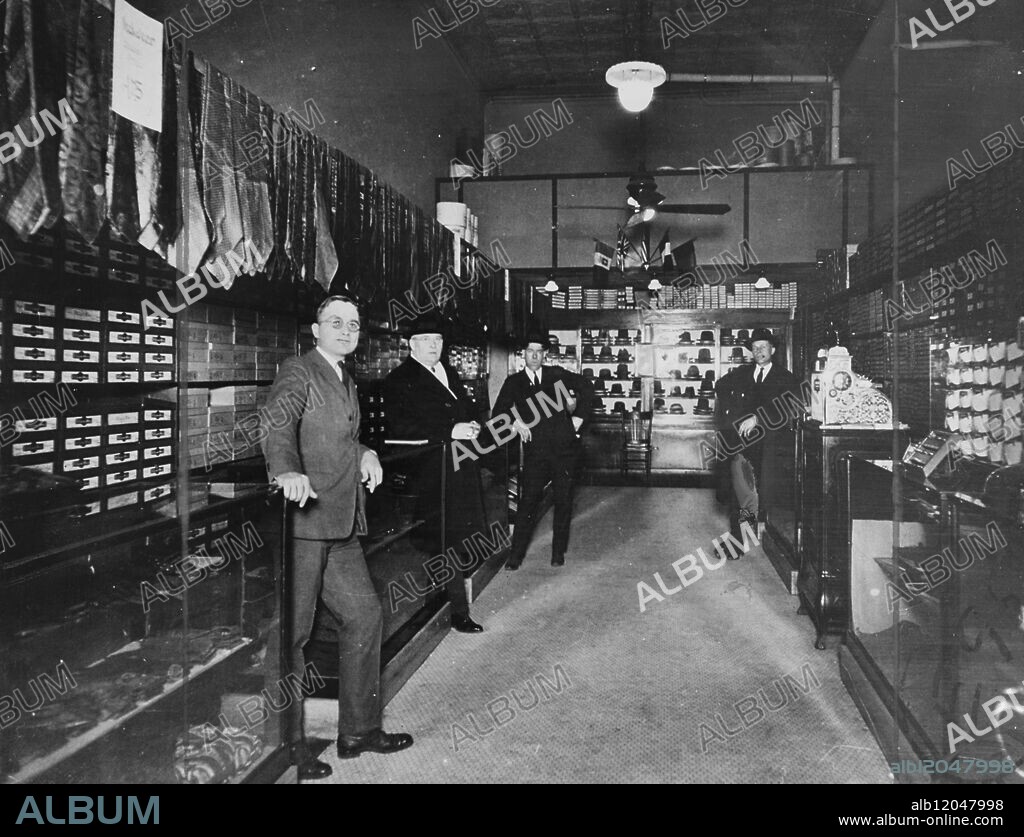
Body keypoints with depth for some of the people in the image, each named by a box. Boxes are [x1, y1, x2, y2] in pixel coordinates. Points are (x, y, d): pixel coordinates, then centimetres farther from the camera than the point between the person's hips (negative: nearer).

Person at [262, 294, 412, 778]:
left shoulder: (346, 382, 20)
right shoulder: (297, 372, -6)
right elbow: (277, 425, -23)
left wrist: (365, 453, 10)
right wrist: (287, 472, -43)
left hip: (341, 525, 9)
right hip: (301, 518, -9)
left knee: (364, 615, 14)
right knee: (291, 631, -2)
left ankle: (358, 730, 27)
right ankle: (284, 744, 13)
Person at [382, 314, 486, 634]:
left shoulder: (450, 374, 20)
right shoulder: (399, 380, -4)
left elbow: (467, 407, 26)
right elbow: (400, 427, -16)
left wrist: (472, 425, 2)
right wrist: (449, 432, -20)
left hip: (462, 466, 7)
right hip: (432, 471, -7)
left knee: (467, 536, 6)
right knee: (446, 543, -4)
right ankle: (458, 611, 5)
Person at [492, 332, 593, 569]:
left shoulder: (556, 374, 7)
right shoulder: (514, 382, 7)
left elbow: (586, 387, 13)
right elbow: (498, 413, 5)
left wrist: (578, 417, 8)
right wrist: (515, 422, -10)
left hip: (564, 447, 1)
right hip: (535, 450, -1)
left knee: (563, 500, 5)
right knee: (528, 500, -6)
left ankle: (559, 552, 17)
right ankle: (516, 553, 2)